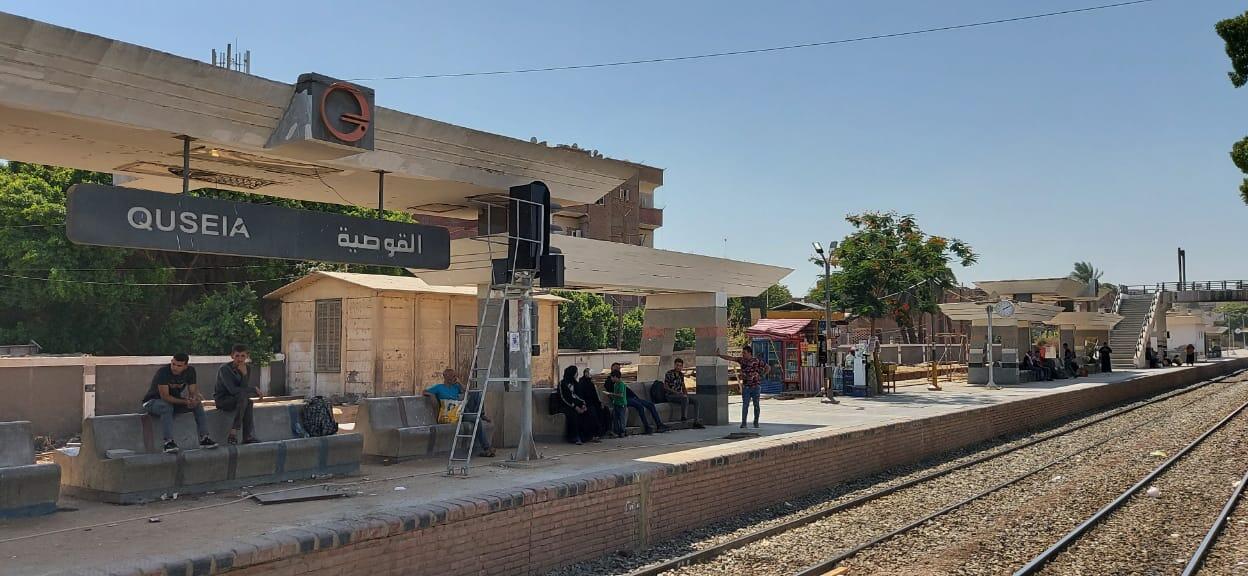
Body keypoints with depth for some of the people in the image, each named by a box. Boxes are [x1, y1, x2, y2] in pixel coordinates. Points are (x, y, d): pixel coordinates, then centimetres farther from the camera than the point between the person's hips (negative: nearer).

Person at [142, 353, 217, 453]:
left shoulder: (190, 370, -8)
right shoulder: (163, 372, -26)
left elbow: (193, 391, -7)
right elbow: (165, 396, -30)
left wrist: (195, 397, -32)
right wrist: (185, 402, -39)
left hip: (175, 401, 5)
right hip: (152, 402, -5)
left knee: (198, 404, -16)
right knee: (167, 406, -38)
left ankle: (204, 438, -20)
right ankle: (168, 441, -40)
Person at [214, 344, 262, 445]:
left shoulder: (246, 369, 0)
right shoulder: (224, 369, -17)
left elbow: (244, 388, -9)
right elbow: (233, 390, -26)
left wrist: (244, 374, -23)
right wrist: (254, 389, -21)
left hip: (238, 399, 5)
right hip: (222, 400, -5)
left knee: (248, 403, -28)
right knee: (243, 396, -32)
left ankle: (248, 438, -27)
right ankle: (233, 434, -30)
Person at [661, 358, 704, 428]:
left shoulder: (681, 374, 13)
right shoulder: (669, 373, -9)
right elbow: (665, 387, -13)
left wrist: (686, 393, -1)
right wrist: (677, 392, -21)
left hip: (679, 395, 8)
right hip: (670, 395, -8)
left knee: (695, 402, -6)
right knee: (685, 398, -35)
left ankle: (696, 422, -10)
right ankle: (683, 417, -31)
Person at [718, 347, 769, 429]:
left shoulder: (757, 361, -6)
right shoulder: (741, 360, 3)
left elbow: (768, 368, 1)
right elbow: (730, 358, -1)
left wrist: (761, 376, -3)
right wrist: (719, 355, -8)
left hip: (756, 386, -2)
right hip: (746, 387, 2)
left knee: (756, 405, 7)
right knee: (745, 405, -3)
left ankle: (756, 422, 17)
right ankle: (743, 423, -3)